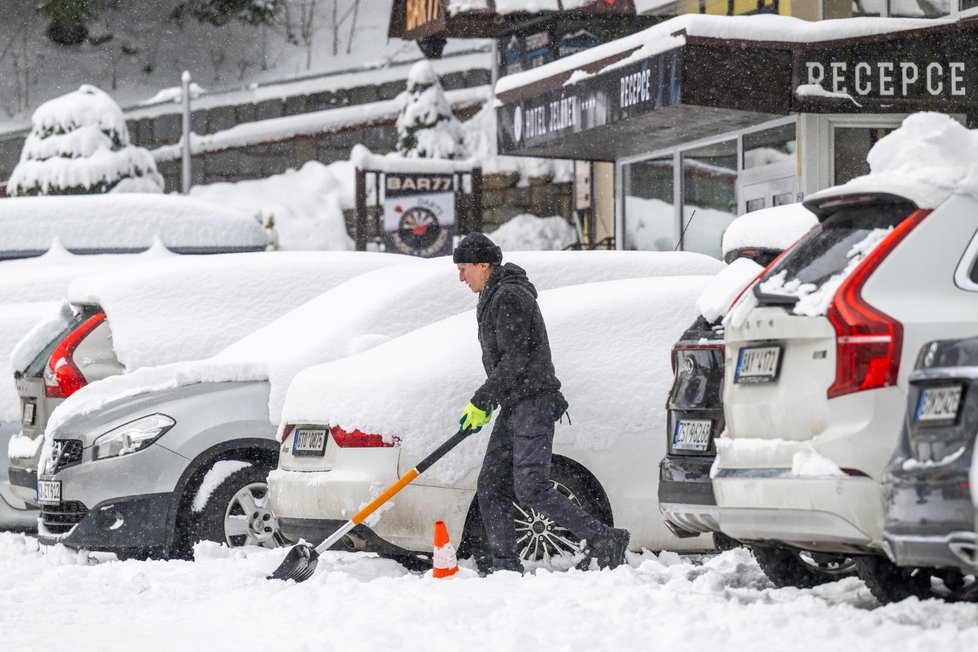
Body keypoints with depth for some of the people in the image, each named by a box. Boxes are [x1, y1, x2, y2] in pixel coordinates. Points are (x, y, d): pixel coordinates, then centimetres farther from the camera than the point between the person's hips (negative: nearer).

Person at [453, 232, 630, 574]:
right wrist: (486, 404, 26)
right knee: (490, 488, 6)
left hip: (533, 404, -10)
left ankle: (604, 540, -13)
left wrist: (481, 401, -15)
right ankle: (504, 565, 6)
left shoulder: (509, 298, -14)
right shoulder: (494, 297, 18)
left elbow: (515, 360, -19)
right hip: (514, 407, 10)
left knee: (531, 488, -16)